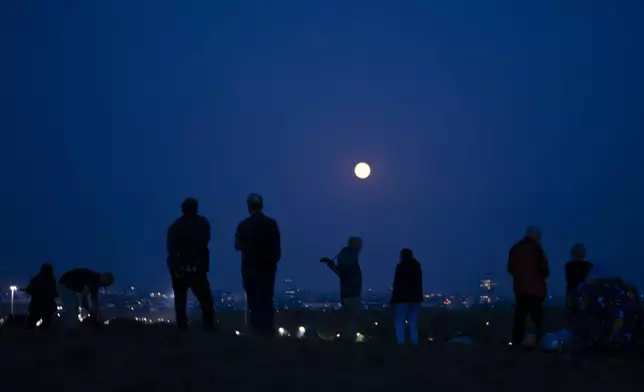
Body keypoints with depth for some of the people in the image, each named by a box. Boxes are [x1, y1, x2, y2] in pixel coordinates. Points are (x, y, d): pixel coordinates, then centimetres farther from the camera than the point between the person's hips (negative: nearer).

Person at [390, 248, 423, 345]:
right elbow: (419, 285, 13)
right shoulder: (417, 266, 13)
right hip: (415, 298, 6)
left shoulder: (401, 266, -6)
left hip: (402, 298, -6)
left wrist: (394, 299, -8)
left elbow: (397, 284, -10)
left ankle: (401, 342, -15)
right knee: (413, 322, 9)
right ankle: (414, 342, 3)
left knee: (399, 322, -4)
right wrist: (419, 299, 16)